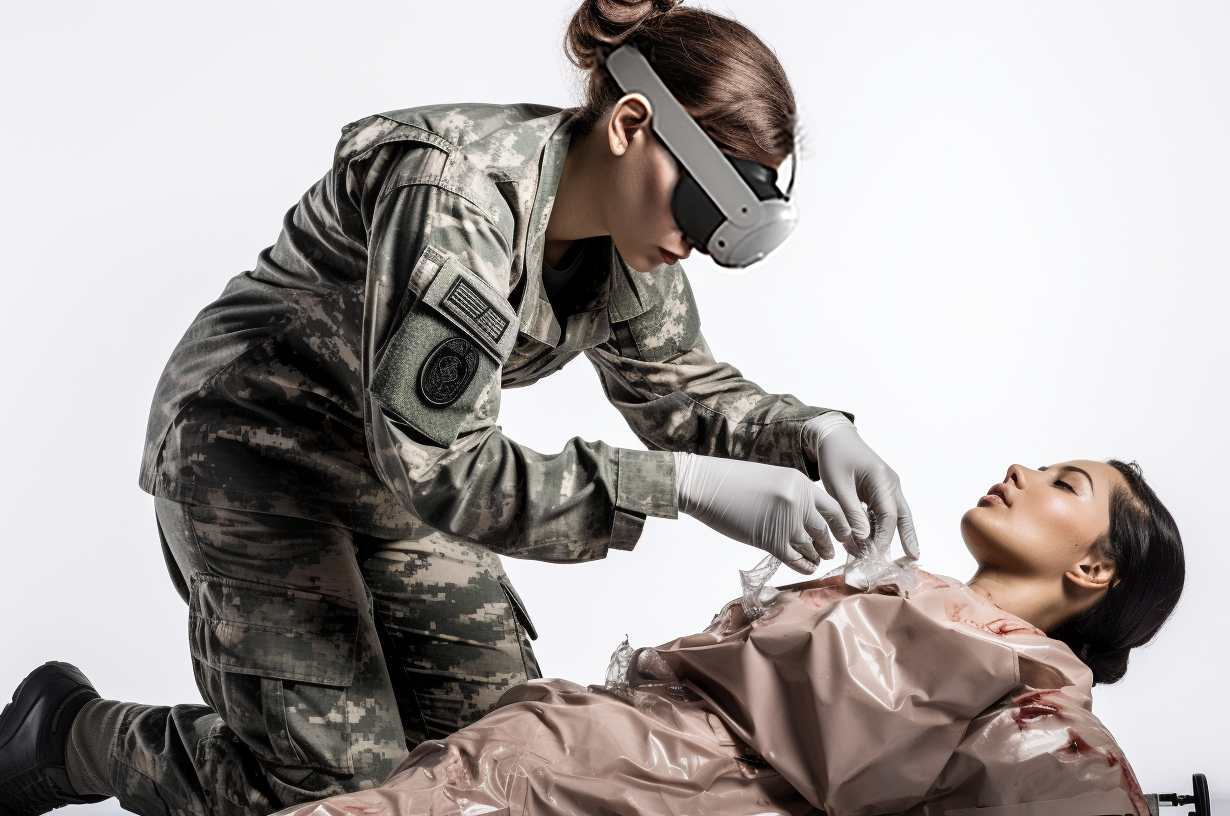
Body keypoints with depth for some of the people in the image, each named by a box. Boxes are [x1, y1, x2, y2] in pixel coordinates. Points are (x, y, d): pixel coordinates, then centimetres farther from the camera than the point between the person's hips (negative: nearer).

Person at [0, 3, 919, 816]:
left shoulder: (626, 240, -8)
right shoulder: (458, 197, -34)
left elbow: (682, 387, 6)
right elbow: (439, 469, -37)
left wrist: (817, 434, -13)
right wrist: (686, 485, -40)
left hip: (388, 472, 8)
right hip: (249, 444, -8)